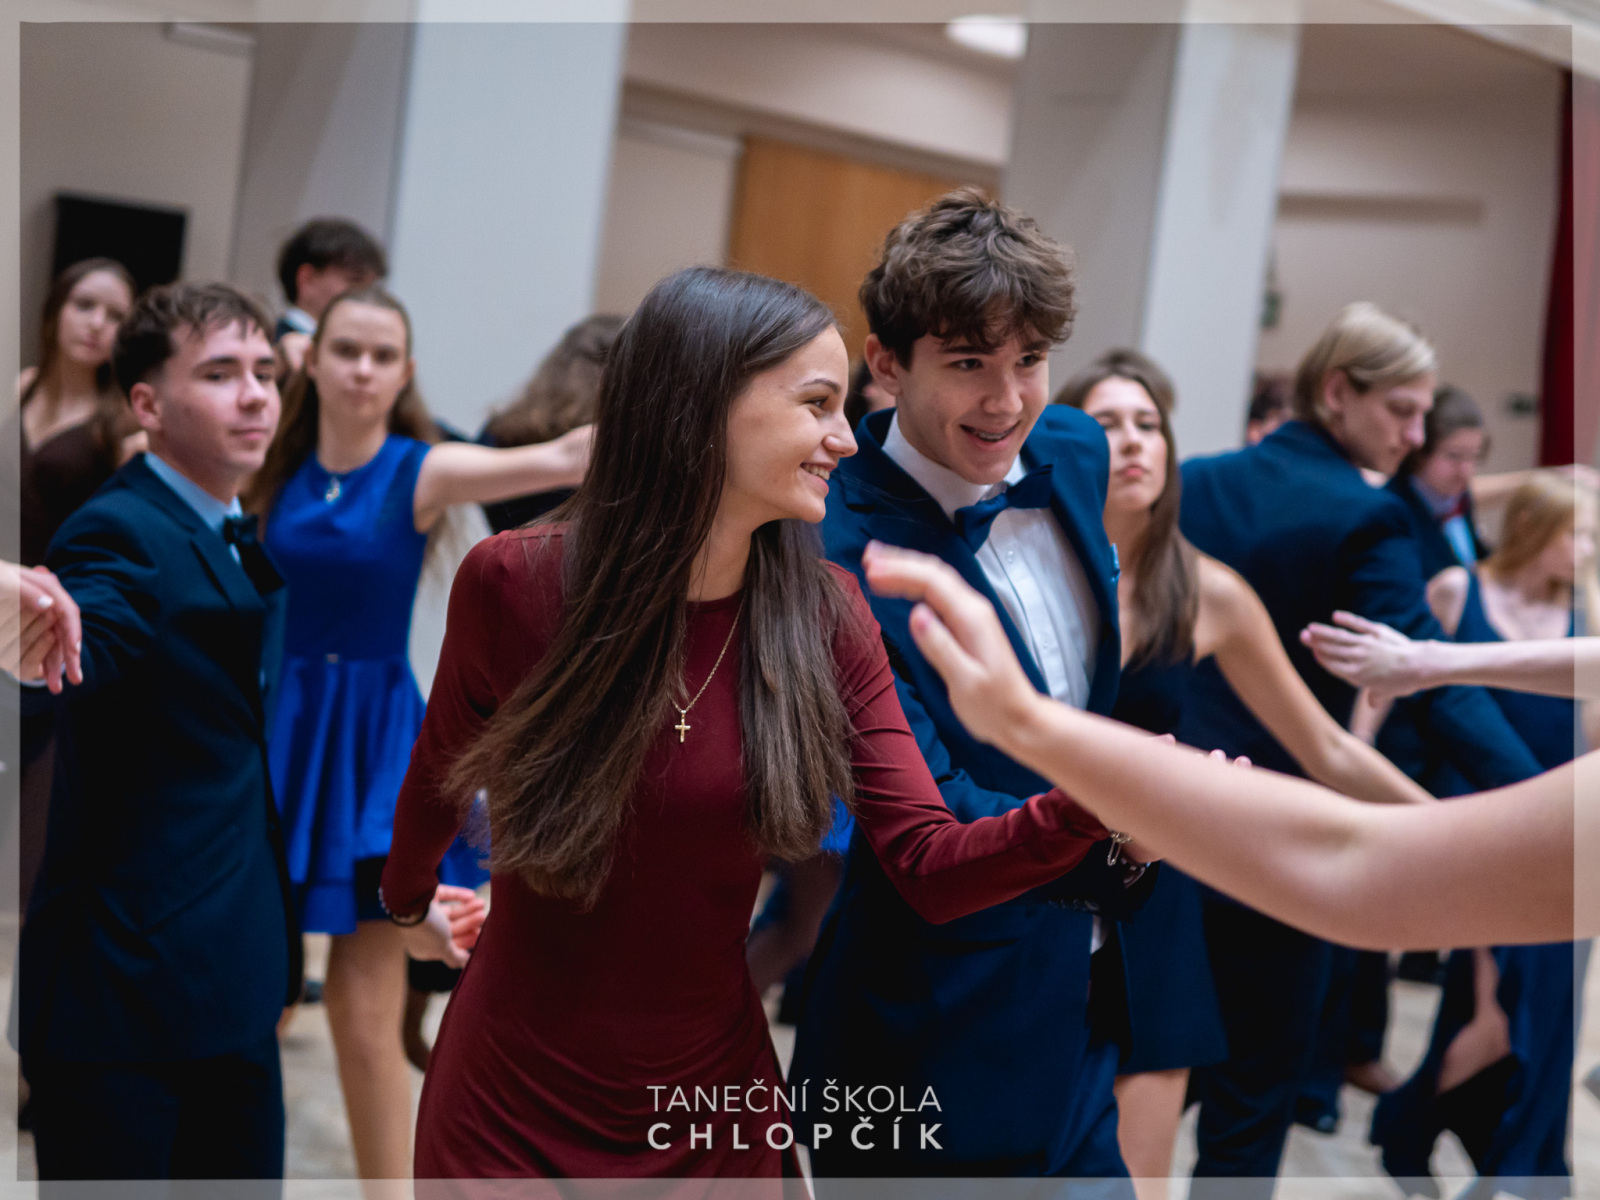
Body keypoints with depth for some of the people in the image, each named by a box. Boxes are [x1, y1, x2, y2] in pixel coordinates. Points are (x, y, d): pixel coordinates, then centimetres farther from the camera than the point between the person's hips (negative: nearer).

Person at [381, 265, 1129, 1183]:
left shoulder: (827, 616, -8)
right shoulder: (514, 583, -15)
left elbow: (928, 866, -11)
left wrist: (1089, 804, -28)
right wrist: (408, 900, 21)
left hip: (715, 1113, 2)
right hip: (511, 1109, -2)